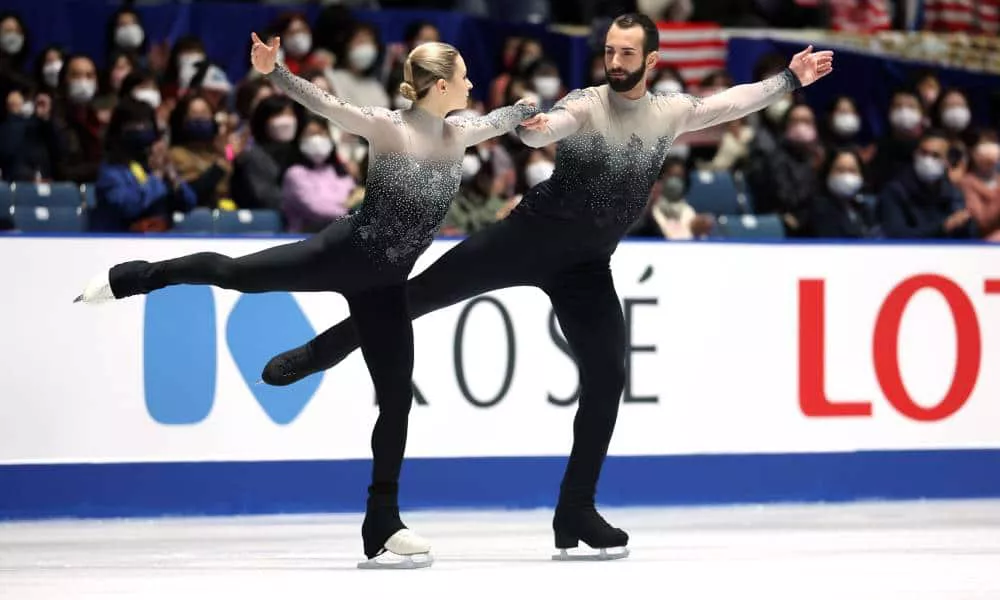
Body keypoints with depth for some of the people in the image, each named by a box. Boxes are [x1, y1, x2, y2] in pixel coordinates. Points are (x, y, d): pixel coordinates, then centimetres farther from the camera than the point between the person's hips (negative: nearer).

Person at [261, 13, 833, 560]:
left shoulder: (671, 113, 1)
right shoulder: (584, 105, -12)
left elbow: (734, 102, 10)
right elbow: (548, 127, -31)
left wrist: (792, 79, 5)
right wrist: (533, 128, -53)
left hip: (587, 266, 3)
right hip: (531, 236, -3)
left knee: (608, 377, -4)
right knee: (426, 290, -6)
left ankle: (577, 510, 5)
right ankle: (319, 353, 11)